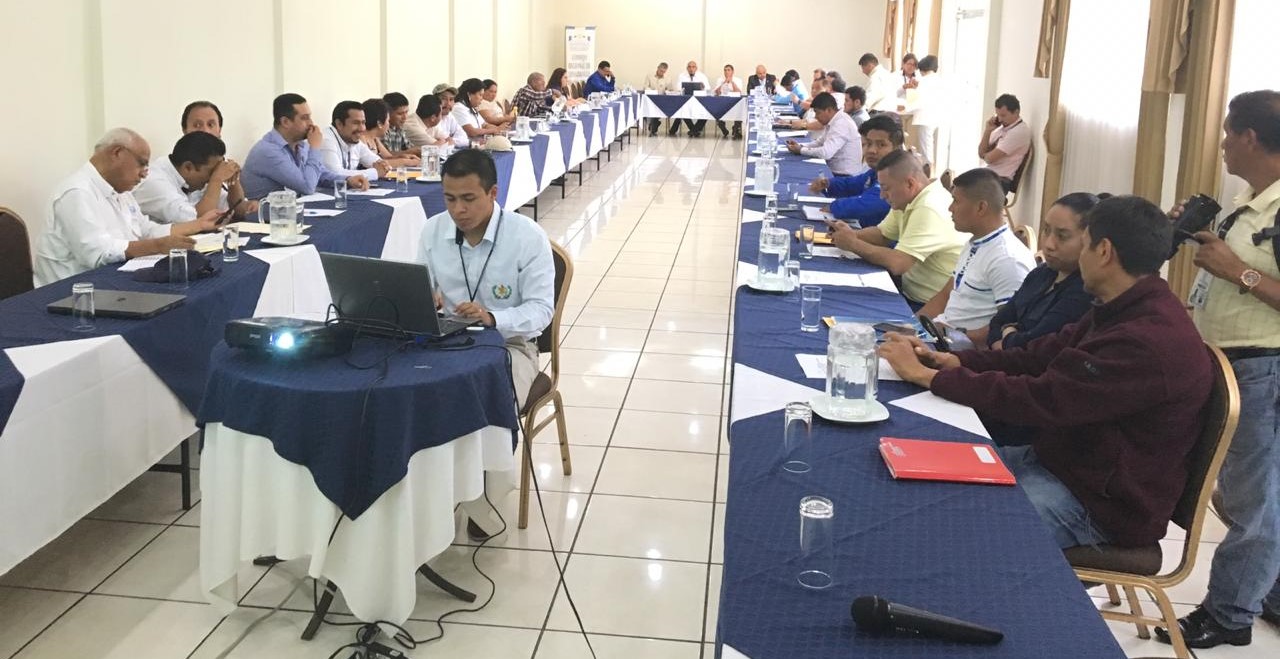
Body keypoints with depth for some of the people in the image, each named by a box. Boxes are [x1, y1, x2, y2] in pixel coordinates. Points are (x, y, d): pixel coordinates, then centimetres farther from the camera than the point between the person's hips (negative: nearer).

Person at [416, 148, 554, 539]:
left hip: (508, 344, -3)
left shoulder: (528, 237, -12)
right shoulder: (433, 231, 2)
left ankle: (485, 502, -11)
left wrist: (491, 318, -32)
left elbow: (541, 309, -14)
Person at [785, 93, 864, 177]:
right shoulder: (834, 120, 6)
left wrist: (800, 150, -16)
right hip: (836, 171, 8)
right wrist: (799, 146, 0)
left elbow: (826, 153, -29)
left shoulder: (841, 124, -22)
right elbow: (820, 142, 17)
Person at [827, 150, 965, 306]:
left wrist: (853, 244, -16)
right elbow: (882, 234, 17)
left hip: (932, 305, -9)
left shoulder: (930, 209, -25)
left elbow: (896, 264, -29)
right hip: (911, 293, 9)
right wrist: (851, 233, -4)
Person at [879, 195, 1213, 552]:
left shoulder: (1149, 342, -28)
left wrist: (927, 375, -21)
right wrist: (952, 360, -6)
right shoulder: (1131, 312, 7)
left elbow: (1040, 400, -28)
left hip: (1099, 503, -10)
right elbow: (1040, 356, 8)